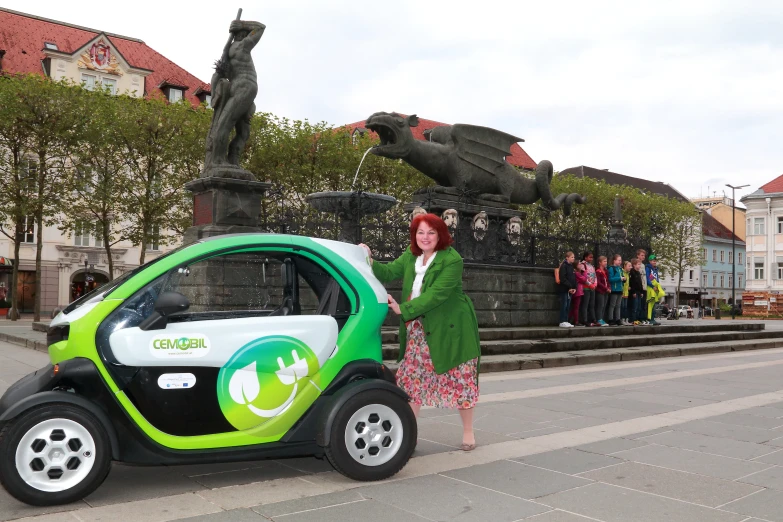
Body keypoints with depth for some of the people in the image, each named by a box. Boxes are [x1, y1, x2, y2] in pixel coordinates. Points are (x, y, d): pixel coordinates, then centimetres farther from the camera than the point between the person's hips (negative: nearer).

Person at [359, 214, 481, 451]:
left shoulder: (452, 260, -19)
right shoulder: (410, 256, 4)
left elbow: (436, 294, -26)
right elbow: (388, 272, 0)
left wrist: (404, 309, -26)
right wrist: (368, 260, -17)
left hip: (450, 328, -6)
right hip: (419, 329, 6)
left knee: (459, 379, 6)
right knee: (410, 377, 5)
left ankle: (468, 432, 23)